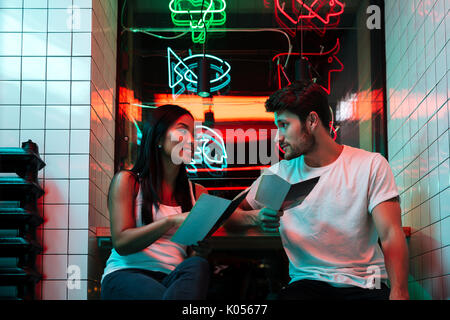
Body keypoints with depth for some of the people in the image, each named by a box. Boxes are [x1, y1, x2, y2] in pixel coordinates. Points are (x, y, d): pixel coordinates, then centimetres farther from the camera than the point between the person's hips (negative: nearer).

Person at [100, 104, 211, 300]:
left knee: (198, 266, -35)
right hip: (126, 274, -4)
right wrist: (172, 221, -17)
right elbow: (121, 242, -4)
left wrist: (201, 251, -11)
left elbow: (193, 254, 16)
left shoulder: (197, 192, 19)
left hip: (173, 279, 5)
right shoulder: (126, 181, 8)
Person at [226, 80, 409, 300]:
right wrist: (256, 218, -10)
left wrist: (399, 292, -23)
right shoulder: (278, 173, 10)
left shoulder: (371, 165, 2)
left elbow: (391, 235, -6)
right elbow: (230, 215, 15)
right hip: (307, 284, 2)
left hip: (364, 284, -1)